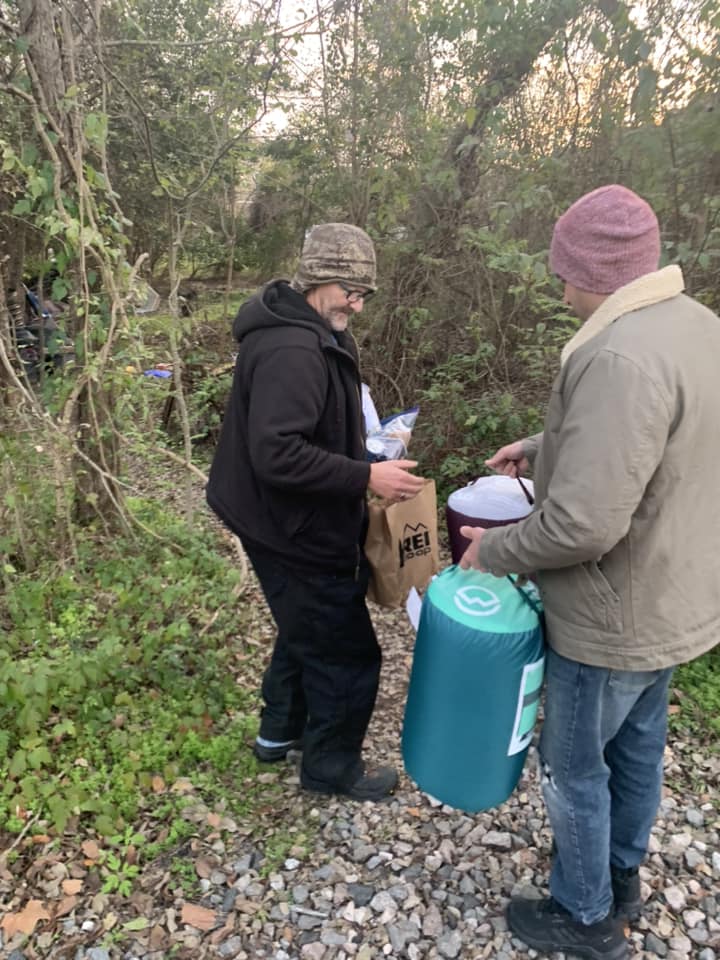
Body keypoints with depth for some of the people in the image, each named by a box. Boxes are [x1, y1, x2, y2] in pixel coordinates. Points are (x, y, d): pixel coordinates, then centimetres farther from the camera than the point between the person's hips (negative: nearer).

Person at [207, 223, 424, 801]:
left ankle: (280, 730, 47)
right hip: (296, 533, -11)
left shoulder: (313, 335, 9)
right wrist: (366, 476, -29)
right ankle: (332, 766, 28)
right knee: (348, 654, 5)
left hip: (293, 525, 11)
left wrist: (362, 452, 9)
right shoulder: (292, 351, -27)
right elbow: (277, 453, -33)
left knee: (306, 632, 27)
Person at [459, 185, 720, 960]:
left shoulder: (622, 357, -31)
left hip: (615, 616, -9)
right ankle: (621, 877, 49)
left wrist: (495, 550, -17)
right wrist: (543, 446, 14)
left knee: (574, 764, 13)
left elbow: (584, 523, -34)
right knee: (637, 746, 26)